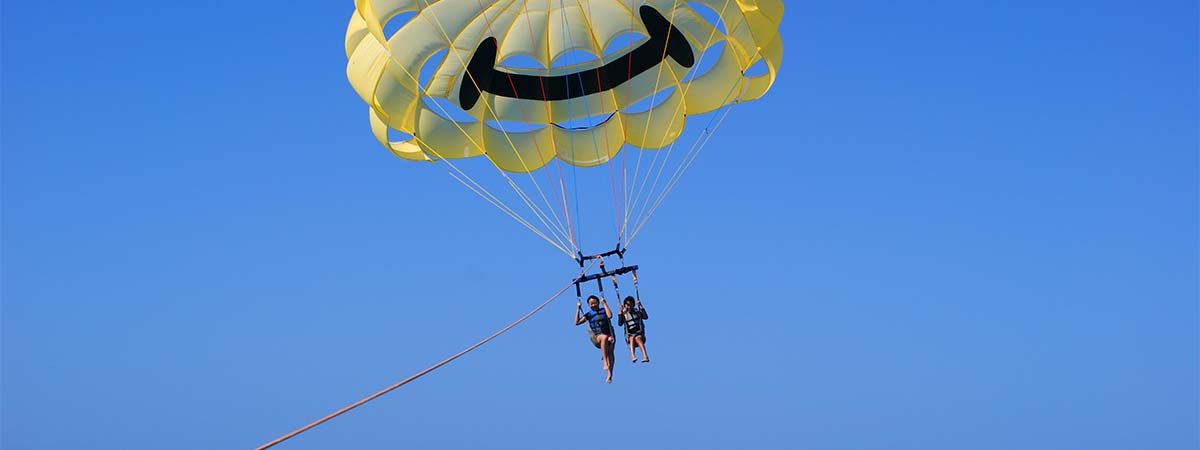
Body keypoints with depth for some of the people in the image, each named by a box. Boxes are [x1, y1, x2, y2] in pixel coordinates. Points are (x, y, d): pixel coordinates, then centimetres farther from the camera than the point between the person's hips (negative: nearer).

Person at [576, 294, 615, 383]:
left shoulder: (604, 311, 12)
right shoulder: (588, 315, 13)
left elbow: (610, 316, -10)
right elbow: (577, 322, 7)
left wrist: (604, 304, -5)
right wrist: (578, 309, 3)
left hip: (609, 335, 1)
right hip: (597, 337, -1)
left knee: (610, 351, -22)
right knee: (604, 337, -37)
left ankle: (610, 375, -24)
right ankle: (605, 363, -44)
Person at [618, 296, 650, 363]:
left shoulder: (637, 312, 10)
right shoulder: (624, 314, 8)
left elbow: (646, 317, -7)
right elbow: (620, 324, -8)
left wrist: (641, 307, -13)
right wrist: (620, 312, -14)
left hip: (639, 333, 0)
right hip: (629, 334, 0)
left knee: (637, 338, -33)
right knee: (632, 338, -33)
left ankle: (645, 356, -51)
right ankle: (633, 356, -55)